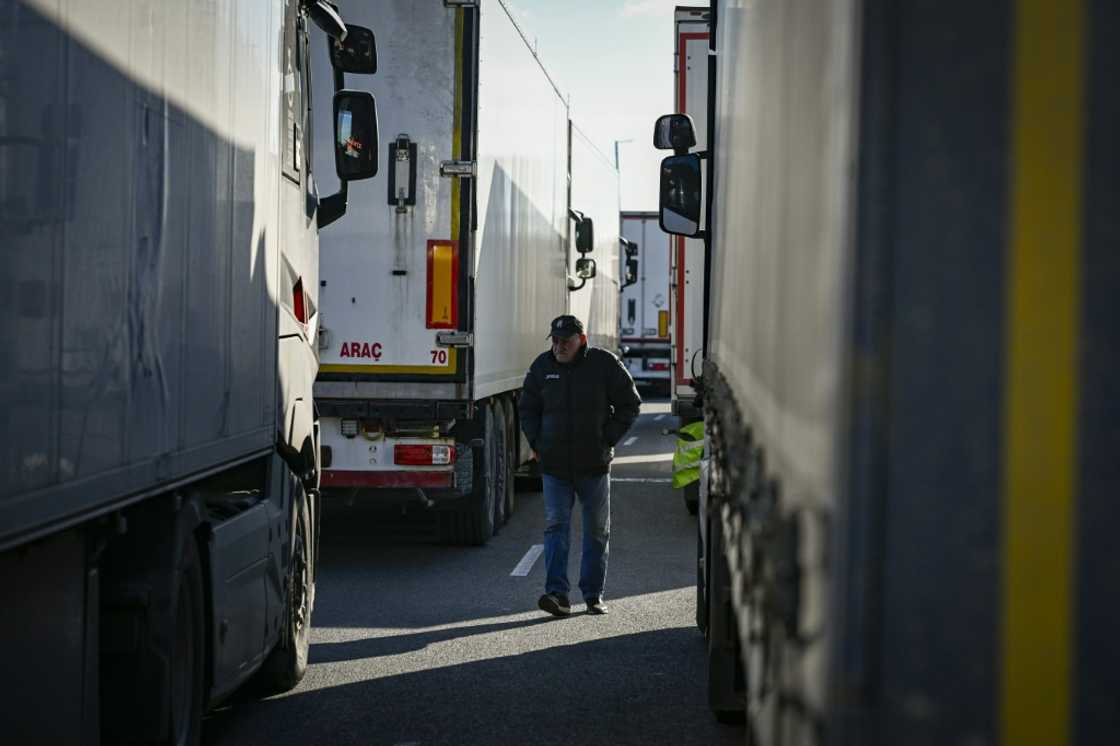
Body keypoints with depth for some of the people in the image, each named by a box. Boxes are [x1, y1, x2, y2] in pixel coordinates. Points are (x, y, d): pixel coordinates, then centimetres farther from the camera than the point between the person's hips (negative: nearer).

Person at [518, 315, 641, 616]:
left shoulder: (604, 364, -3)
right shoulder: (542, 367, 5)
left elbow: (629, 404, 3)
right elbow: (528, 409, 17)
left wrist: (608, 440, -5)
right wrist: (537, 444, 4)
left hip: (594, 465, -1)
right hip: (554, 465, 1)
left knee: (597, 531, 7)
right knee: (556, 526, -8)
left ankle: (593, 595, 16)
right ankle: (557, 594, -12)